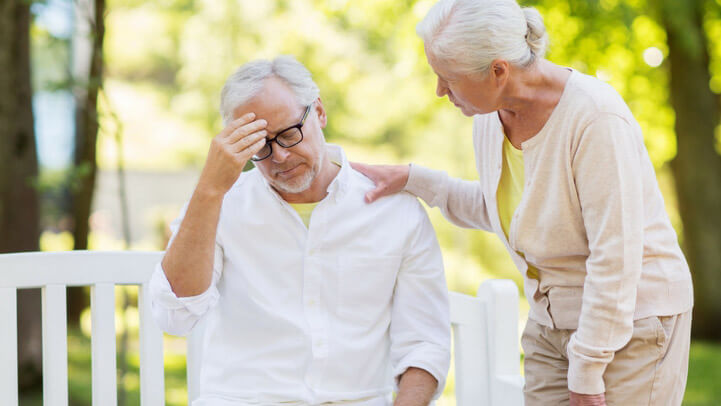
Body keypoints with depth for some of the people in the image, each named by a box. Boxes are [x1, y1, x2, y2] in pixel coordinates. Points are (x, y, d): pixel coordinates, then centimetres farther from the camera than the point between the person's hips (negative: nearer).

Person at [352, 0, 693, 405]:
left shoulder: (596, 117, -25)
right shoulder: (490, 113, -1)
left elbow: (615, 256, -23)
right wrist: (412, 178, 7)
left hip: (632, 325, -7)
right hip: (551, 323, 7)